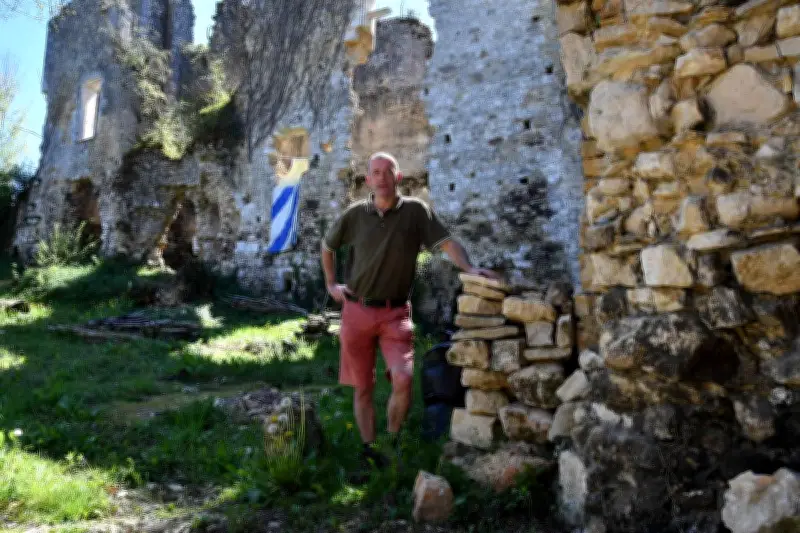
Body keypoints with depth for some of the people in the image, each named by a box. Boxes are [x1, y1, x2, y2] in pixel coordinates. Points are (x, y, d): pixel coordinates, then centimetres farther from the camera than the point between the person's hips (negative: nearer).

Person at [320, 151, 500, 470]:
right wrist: (331, 283, 12)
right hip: (357, 311, 2)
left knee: (403, 380, -17)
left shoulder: (415, 211, -4)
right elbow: (327, 246, 17)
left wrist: (469, 268, -28)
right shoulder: (355, 214, 1)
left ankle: (393, 440, 9)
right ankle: (369, 451, 24)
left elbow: (446, 242, -12)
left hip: (395, 313, -2)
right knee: (362, 388, 8)